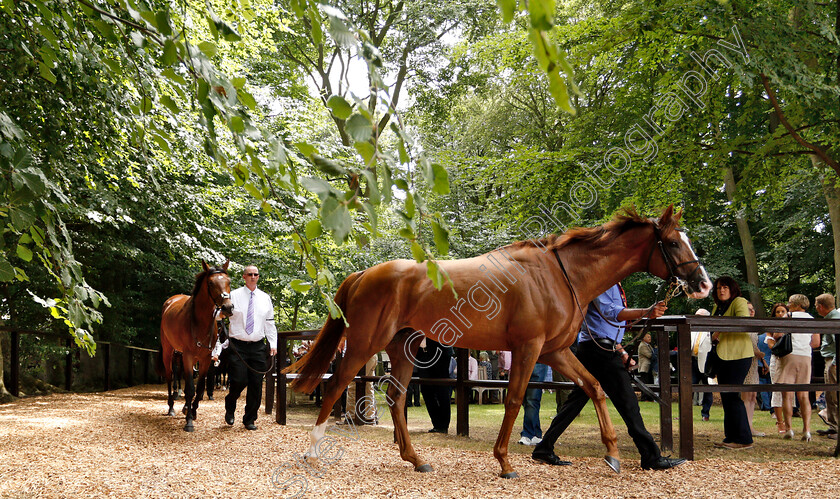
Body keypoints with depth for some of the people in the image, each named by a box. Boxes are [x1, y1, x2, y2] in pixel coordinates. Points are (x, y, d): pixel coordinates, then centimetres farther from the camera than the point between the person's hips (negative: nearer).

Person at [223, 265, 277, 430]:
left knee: (256, 384, 2)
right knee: (239, 381, -9)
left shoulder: (265, 298, 12)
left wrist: (273, 344, 7)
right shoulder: (234, 295, 3)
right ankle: (229, 409, 21)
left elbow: (270, 323, 14)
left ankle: (249, 419, 15)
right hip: (238, 345, -3)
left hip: (258, 346, 3)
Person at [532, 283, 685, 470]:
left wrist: (621, 351, 22)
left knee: (577, 400, 10)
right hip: (599, 348, -10)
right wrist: (645, 313, -35)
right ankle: (651, 457, -4)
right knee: (627, 401, -7)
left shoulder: (614, 285, 23)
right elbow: (610, 312, -24)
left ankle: (544, 448, 12)